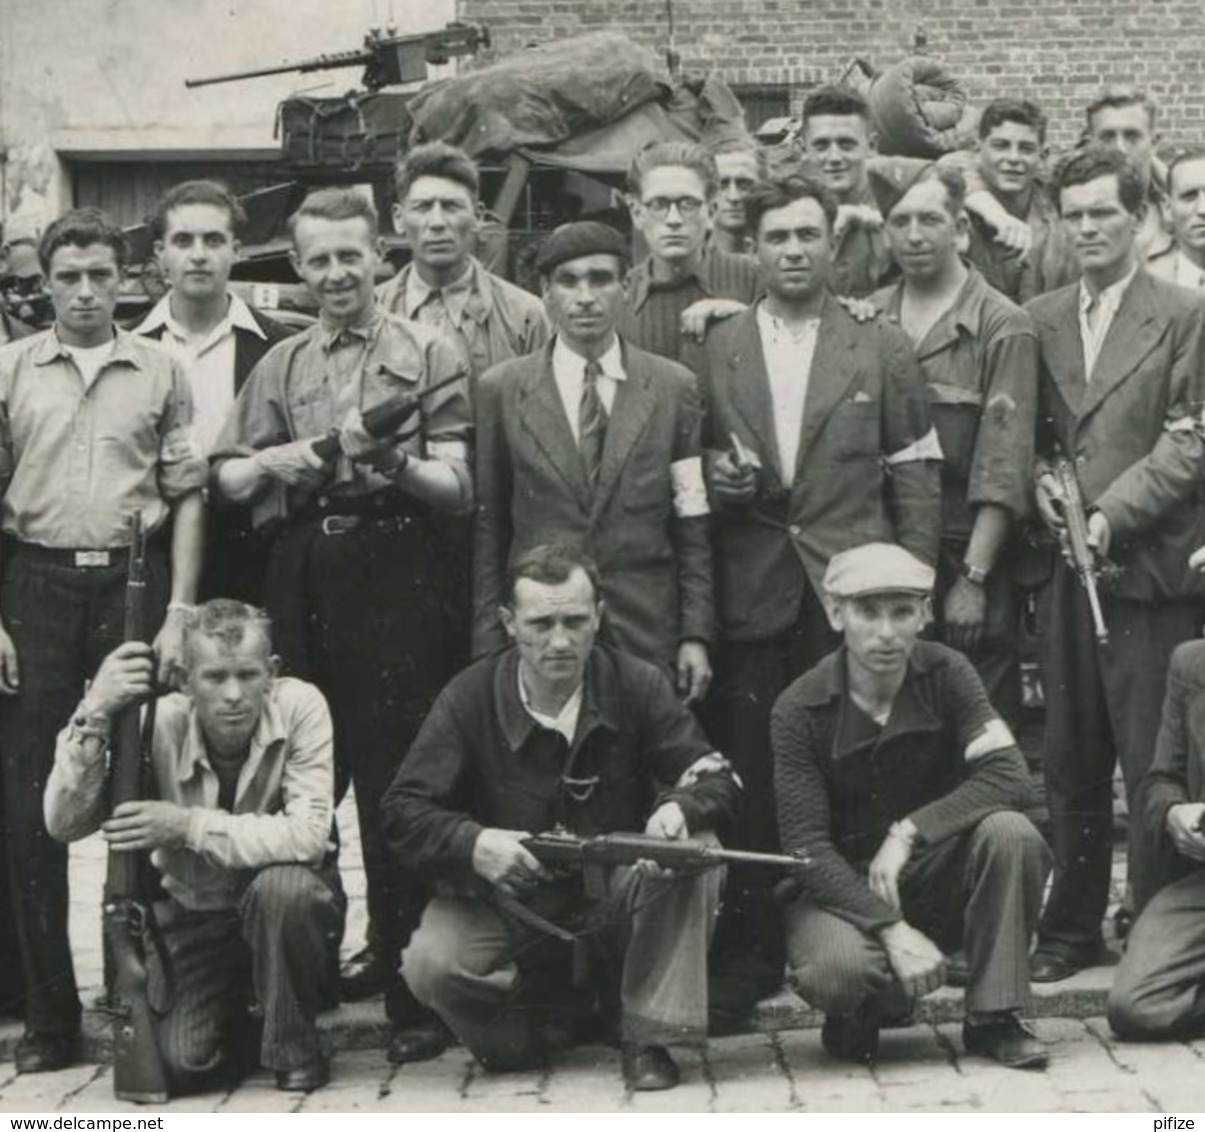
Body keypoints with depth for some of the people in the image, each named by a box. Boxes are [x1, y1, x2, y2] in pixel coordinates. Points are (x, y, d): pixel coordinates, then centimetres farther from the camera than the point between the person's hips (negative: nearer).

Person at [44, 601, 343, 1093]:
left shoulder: (299, 705, -21)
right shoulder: (162, 722, -17)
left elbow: (307, 835, -31)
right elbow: (64, 824, -23)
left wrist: (187, 825, -33)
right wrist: (94, 714, -35)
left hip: (284, 906, -1)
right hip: (194, 910, 1)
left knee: (284, 886, -36)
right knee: (179, 1064, -19)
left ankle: (294, 1048, -10)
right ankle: (232, 1010, 19)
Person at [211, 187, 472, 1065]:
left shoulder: (428, 354, 5)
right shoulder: (280, 367, 17)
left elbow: (458, 489, -1)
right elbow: (226, 479, 17)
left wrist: (396, 462, -19)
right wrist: (273, 462, -3)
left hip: (395, 572, -4)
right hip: (302, 574, 4)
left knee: (397, 786, -4)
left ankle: (415, 995, 4)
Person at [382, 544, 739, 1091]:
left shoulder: (637, 686, -9)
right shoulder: (469, 698, -11)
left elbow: (716, 778, -9)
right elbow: (404, 810, -13)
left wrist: (681, 808, -34)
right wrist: (473, 843, -33)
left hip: (615, 883, 1)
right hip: (506, 894, -1)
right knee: (430, 965, -29)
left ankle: (649, 1038, -14)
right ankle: (543, 1015, 3)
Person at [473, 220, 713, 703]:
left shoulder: (674, 386, 6)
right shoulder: (500, 390, 4)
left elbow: (693, 529, 6)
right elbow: (487, 531, 4)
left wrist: (695, 635, 1)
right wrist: (488, 646, 0)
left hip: (647, 641, 1)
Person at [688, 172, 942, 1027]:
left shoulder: (884, 352, 10)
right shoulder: (711, 354, 12)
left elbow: (916, 478, 7)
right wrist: (713, 478, -5)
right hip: (750, 595, 1)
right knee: (747, 781, 0)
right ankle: (749, 955, 9)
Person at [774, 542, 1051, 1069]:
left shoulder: (945, 673, -8)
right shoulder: (799, 709, -14)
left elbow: (1009, 777, -19)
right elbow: (807, 847, -17)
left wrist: (909, 831, -29)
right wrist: (892, 929, -28)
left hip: (934, 870, 3)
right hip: (843, 884, -2)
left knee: (1010, 833, -28)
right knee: (837, 970, -36)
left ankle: (993, 1017, -13)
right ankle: (858, 1011, 3)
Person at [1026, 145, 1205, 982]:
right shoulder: (1041, 319, 13)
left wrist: (1112, 513, -15)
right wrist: (1041, 477, -1)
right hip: (1071, 568, 5)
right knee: (1071, 764, 11)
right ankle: (1072, 928, 21)